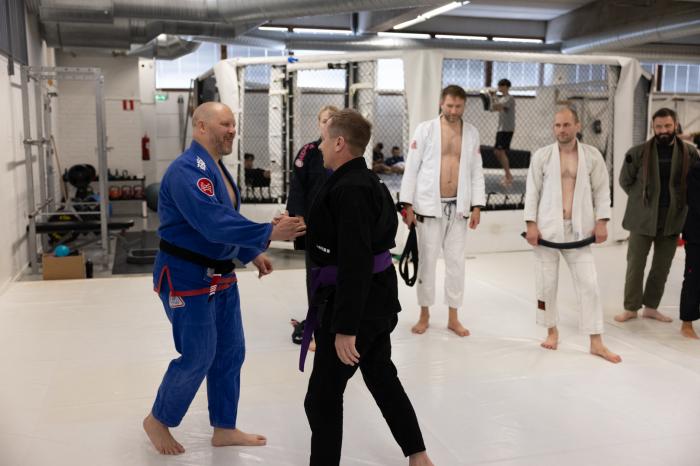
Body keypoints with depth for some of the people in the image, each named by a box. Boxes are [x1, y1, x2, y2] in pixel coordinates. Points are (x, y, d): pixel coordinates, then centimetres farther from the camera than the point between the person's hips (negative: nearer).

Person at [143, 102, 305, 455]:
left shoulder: (215, 167, 11)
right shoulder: (188, 170, -22)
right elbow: (214, 223, -33)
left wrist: (251, 254, 15)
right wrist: (268, 234, -35)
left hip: (219, 274, 10)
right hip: (186, 277, -10)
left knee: (230, 352, 13)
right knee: (197, 356, -1)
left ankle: (224, 429, 28)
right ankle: (158, 420, 25)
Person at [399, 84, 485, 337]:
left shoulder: (472, 133, 6)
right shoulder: (425, 129, -3)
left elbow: (476, 171, 7)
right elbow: (411, 167, -3)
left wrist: (477, 206, 0)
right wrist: (407, 204, -8)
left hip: (458, 207, 3)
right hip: (429, 205, -2)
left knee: (456, 262, 7)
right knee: (427, 261, 5)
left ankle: (453, 318, 19)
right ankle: (424, 315, 20)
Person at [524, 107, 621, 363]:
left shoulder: (592, 155, 2)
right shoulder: (541, 155, -1)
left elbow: (602, 189, 6)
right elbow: (532, 190, 0)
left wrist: (601, 221, -2)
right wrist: (531, 224, -6)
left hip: (578, 229, 1)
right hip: (547, 228, 0)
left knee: (589, 284, 0)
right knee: (546, 283, 7)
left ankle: (596, 342, 8)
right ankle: (552, 331, 26)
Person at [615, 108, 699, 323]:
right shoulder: (639, 152, -6)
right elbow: (625, 181, 6)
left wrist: (679, 201, 4)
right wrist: (642, 199, 4)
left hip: (672, 219, 2)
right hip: (643, 218, -2)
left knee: (662, 267, 11)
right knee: (635, 264, 2)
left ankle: (651, 306, 25)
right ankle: (631, 307, 15)